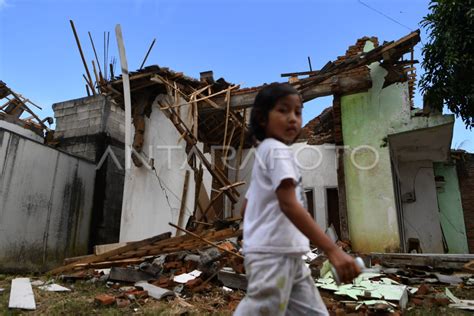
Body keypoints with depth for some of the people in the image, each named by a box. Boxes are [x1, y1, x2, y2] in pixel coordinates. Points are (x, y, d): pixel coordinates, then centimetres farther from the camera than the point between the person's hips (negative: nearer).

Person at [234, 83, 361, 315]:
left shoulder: (265, 153, 21)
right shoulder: (277, 150, -10)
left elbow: (245, 209, 22)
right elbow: (288, 204, -24)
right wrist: (333, 250, -28)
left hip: (288, 255, 10)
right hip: (273, 255, -10)